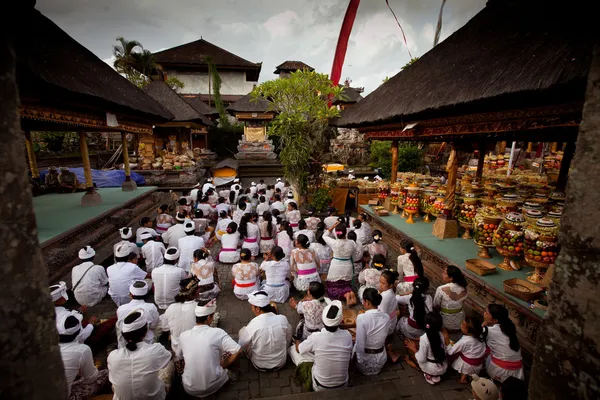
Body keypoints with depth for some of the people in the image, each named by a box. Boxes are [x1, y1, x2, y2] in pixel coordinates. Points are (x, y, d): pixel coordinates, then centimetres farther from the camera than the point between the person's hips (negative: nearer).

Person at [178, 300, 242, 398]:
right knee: (227, 352, 20)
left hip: (190, 389, 2)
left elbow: (180, 357, 11)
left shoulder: (183, 335, -8)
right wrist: (225, 364, -2)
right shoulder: (217, 332, -18)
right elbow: (238, 351, -20)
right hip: (213, 386, -2)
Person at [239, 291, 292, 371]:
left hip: (260, 365, -2)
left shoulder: (252, 325, -28)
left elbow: (242, 345, -10)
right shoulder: (283, 319, -19)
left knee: (242, 331, 8)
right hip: (281, 363, 3)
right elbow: (288, 340, -1)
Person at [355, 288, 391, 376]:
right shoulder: (386, 317, -11)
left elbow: (360, 344, -23)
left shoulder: (361, 318, -27)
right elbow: (384, 337, 2)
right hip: (381, 359, 4)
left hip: (366, 360, -4)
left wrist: (360, 361, -7)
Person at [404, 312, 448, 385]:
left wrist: (414, 349, -4)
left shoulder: (424, 338, -27)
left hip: (432, 369, -5)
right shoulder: (441, 335, -11)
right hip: (443, 368, 5)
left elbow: (421, 359, -21)